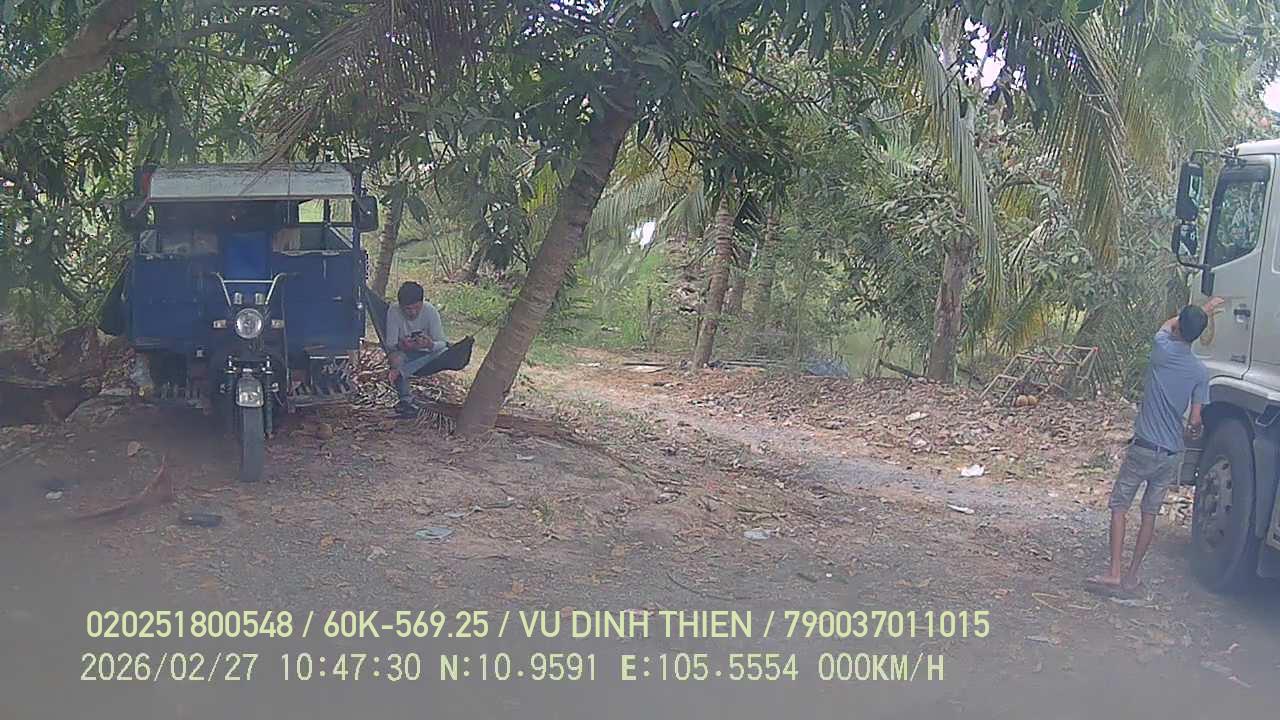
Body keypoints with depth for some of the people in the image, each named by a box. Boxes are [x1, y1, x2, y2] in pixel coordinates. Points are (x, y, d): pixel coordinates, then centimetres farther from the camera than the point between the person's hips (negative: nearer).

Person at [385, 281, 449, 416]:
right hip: (404, 353, -1)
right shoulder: (394, 311, -19)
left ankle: (399, 372, -31)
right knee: (396, 358, -37)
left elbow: (442, 343, -21)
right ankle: (406, 399, -26)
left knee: (444, 352, -33)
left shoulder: (430, 311, -19)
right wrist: (400, 345, -44)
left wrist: (430, 345, -45)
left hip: (426, 353, 1)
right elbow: (390, 344, -21)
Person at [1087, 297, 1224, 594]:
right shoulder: (1200, 372, -2)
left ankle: (1114, 573, -5)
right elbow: (1195, 420, -2)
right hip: (1172, 454, 3)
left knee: (1119, 507, 3)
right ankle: (1132, 575, 18)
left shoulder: (1163, 350, -9)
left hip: (1143, 448, -3)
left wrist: (1204, 309, 30)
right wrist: (1198, 429, 22)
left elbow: (1168, 324, 16)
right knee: (1150, 514, 12)